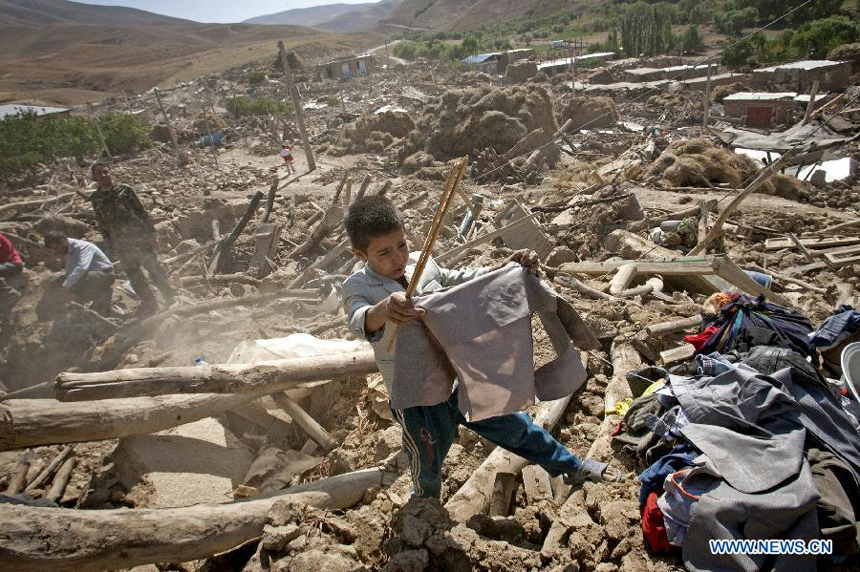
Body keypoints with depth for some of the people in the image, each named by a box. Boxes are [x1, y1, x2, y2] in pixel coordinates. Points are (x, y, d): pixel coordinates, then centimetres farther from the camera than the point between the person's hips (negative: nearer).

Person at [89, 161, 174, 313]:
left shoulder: (124, 190, -2)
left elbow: (142, 212, 0)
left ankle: (170, 300, 14)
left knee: (154, 269, 1)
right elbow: (102, 225, 13)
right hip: (122, 246, 3)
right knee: (135, 277, 7)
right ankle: (150, 305, 18)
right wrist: (111, 247, 12)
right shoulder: (96, 200, 6)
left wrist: (151, 234, -3)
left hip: (140, 238, -3)